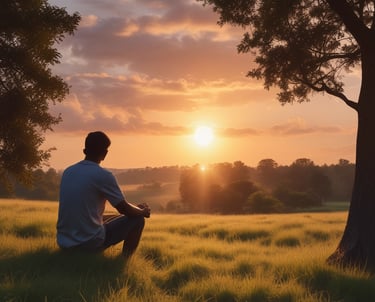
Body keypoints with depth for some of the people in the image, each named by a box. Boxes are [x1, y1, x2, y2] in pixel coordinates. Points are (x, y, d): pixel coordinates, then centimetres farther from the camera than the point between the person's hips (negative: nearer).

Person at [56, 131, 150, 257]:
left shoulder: (68, 172, 8)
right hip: (90, 243, -7)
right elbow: (124, 209, -5)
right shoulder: (103, 175, -12)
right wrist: (143, 211, 18)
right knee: (137, 220, 9)